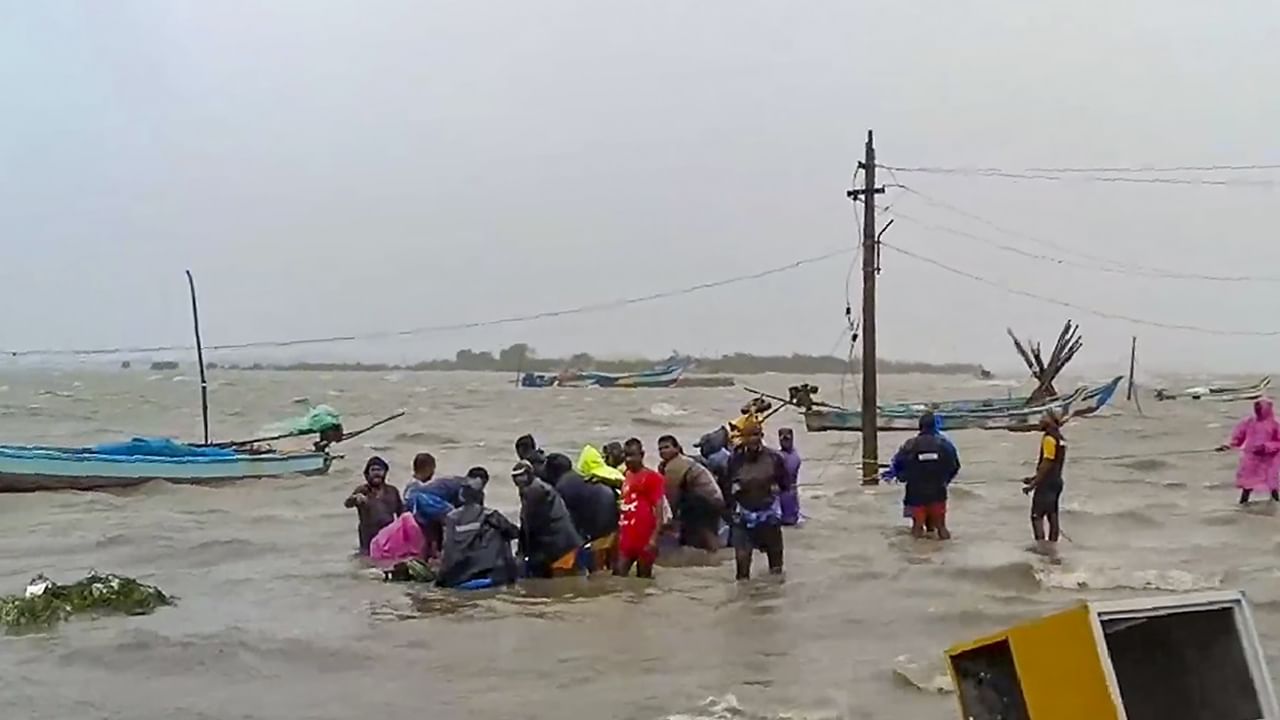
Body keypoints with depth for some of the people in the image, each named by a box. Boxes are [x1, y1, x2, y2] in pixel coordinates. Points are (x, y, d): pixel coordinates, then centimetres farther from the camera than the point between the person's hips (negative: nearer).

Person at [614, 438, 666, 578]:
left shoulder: (652, 478, -7)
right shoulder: (626, 477, 14)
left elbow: (659, 508, -12)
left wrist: (654, 537, -19)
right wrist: (618, 532, 14)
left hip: (645, 537, -6)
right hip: (626, 536, 6)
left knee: (643, 577, 4)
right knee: (618, 575, 0)